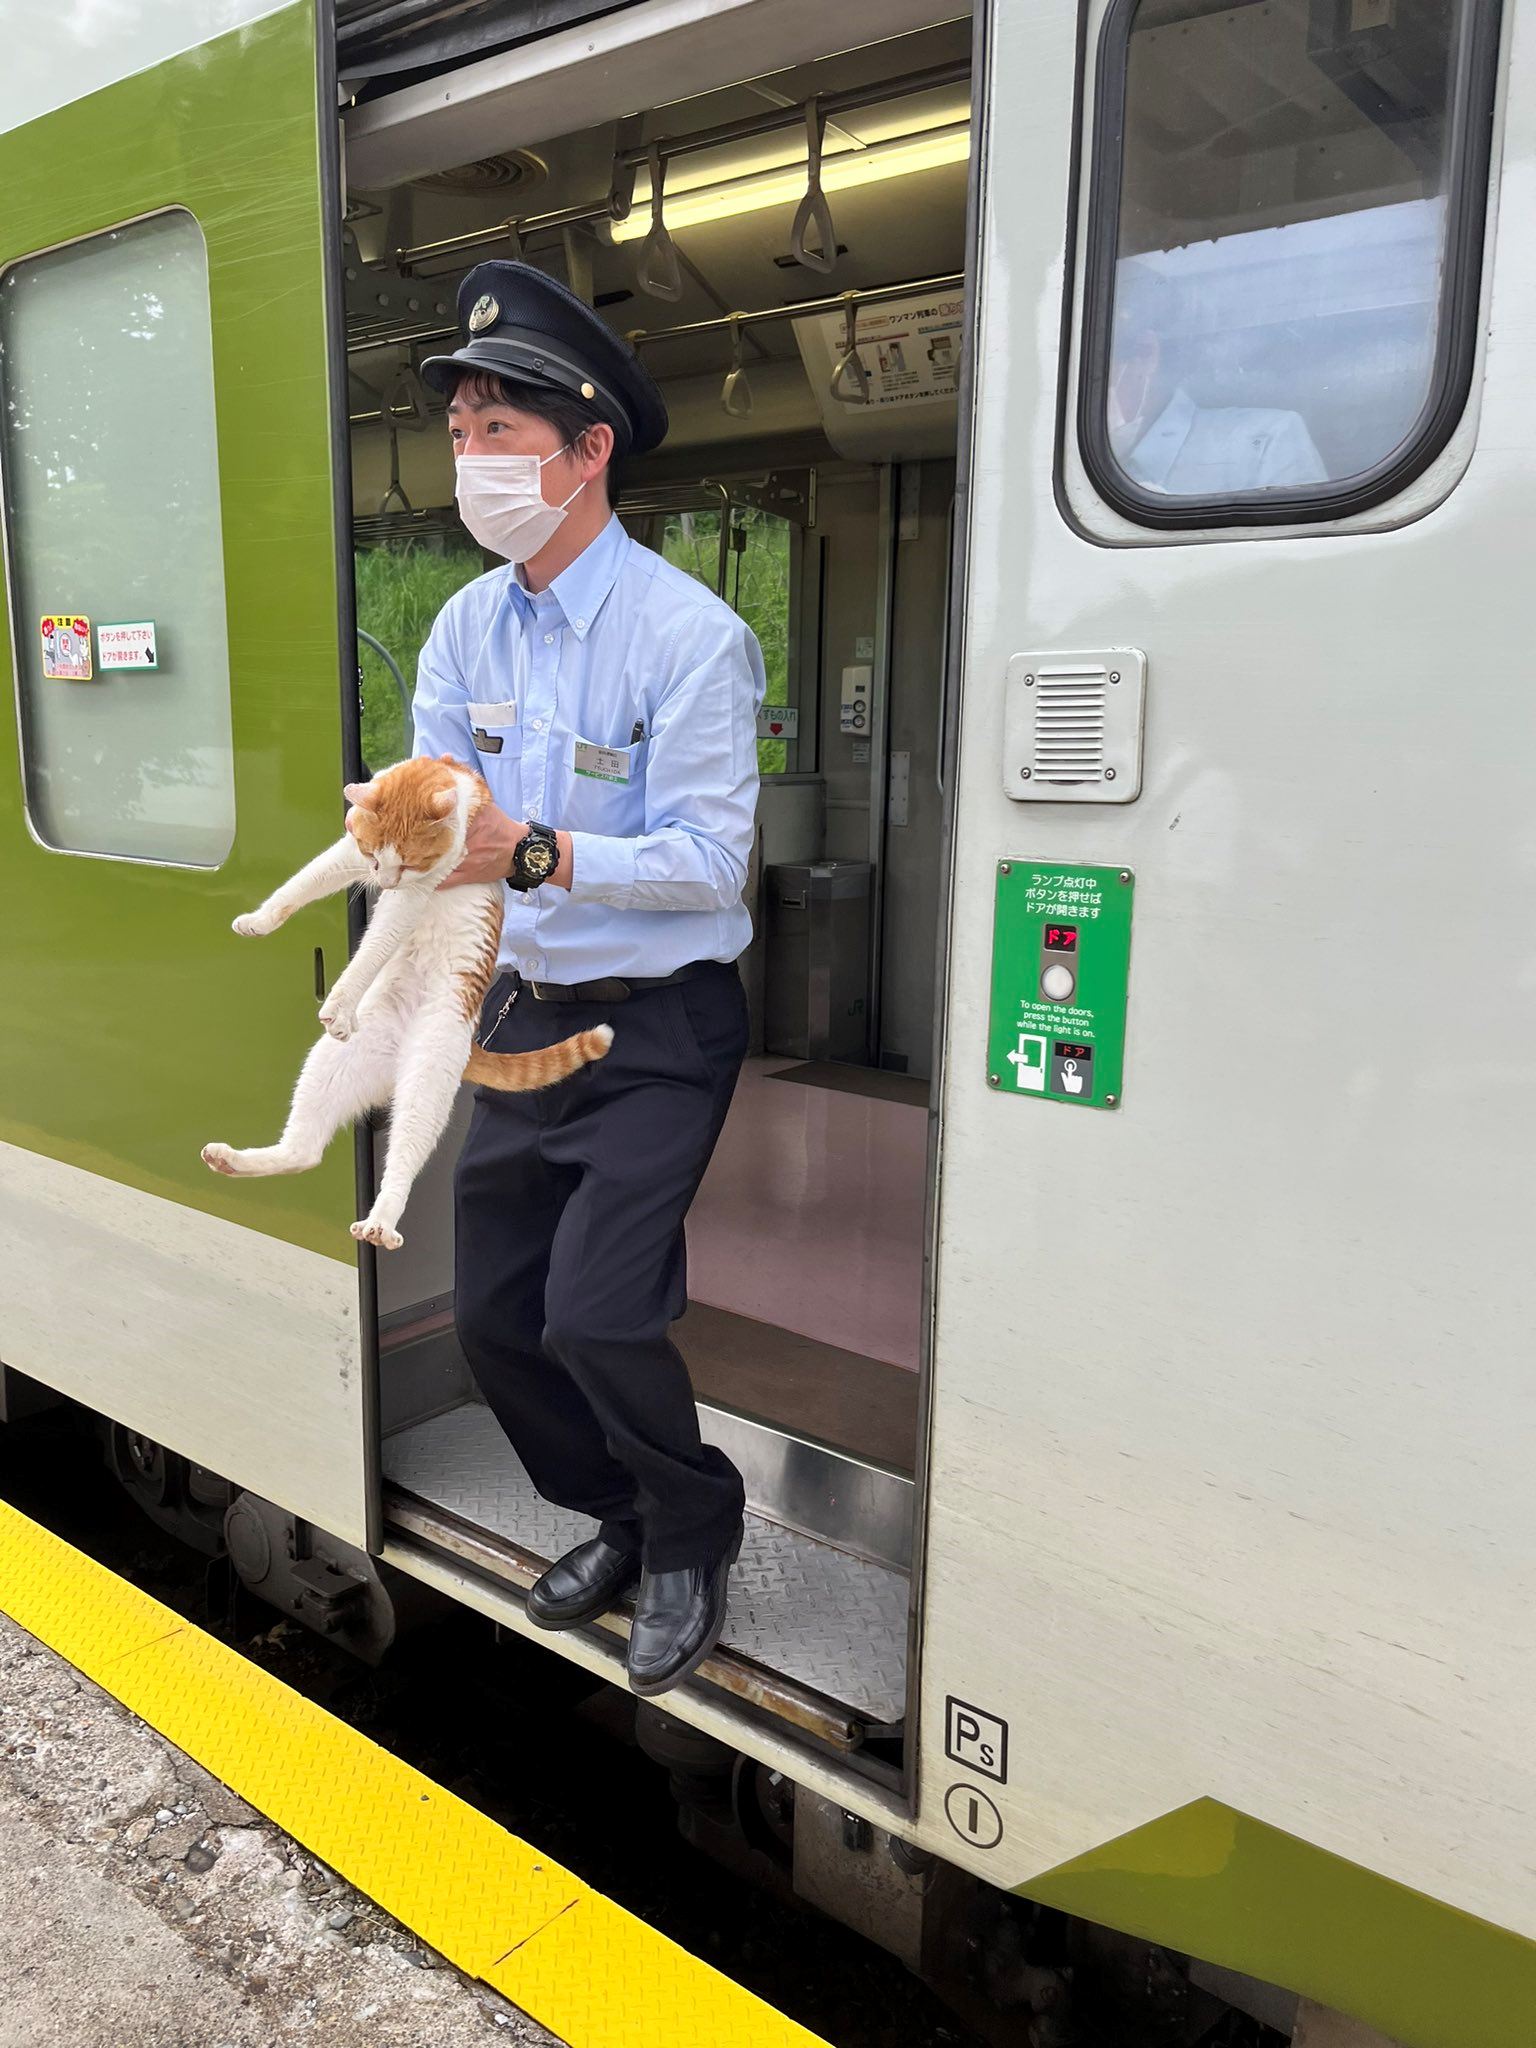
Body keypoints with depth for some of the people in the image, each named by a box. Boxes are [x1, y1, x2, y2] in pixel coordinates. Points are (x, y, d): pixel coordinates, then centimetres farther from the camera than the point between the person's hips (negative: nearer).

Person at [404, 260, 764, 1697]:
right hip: (523, 1015, 7)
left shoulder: (689, 638, -16)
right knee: (491, 1318, 11)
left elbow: (710, 861, -20)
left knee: (593, 1317, -14)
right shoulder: (466, 628, 5)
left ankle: (693, 1536, 18)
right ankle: (617, 1518, 37)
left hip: (658, 1031, -7)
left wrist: (530, 853, -29)